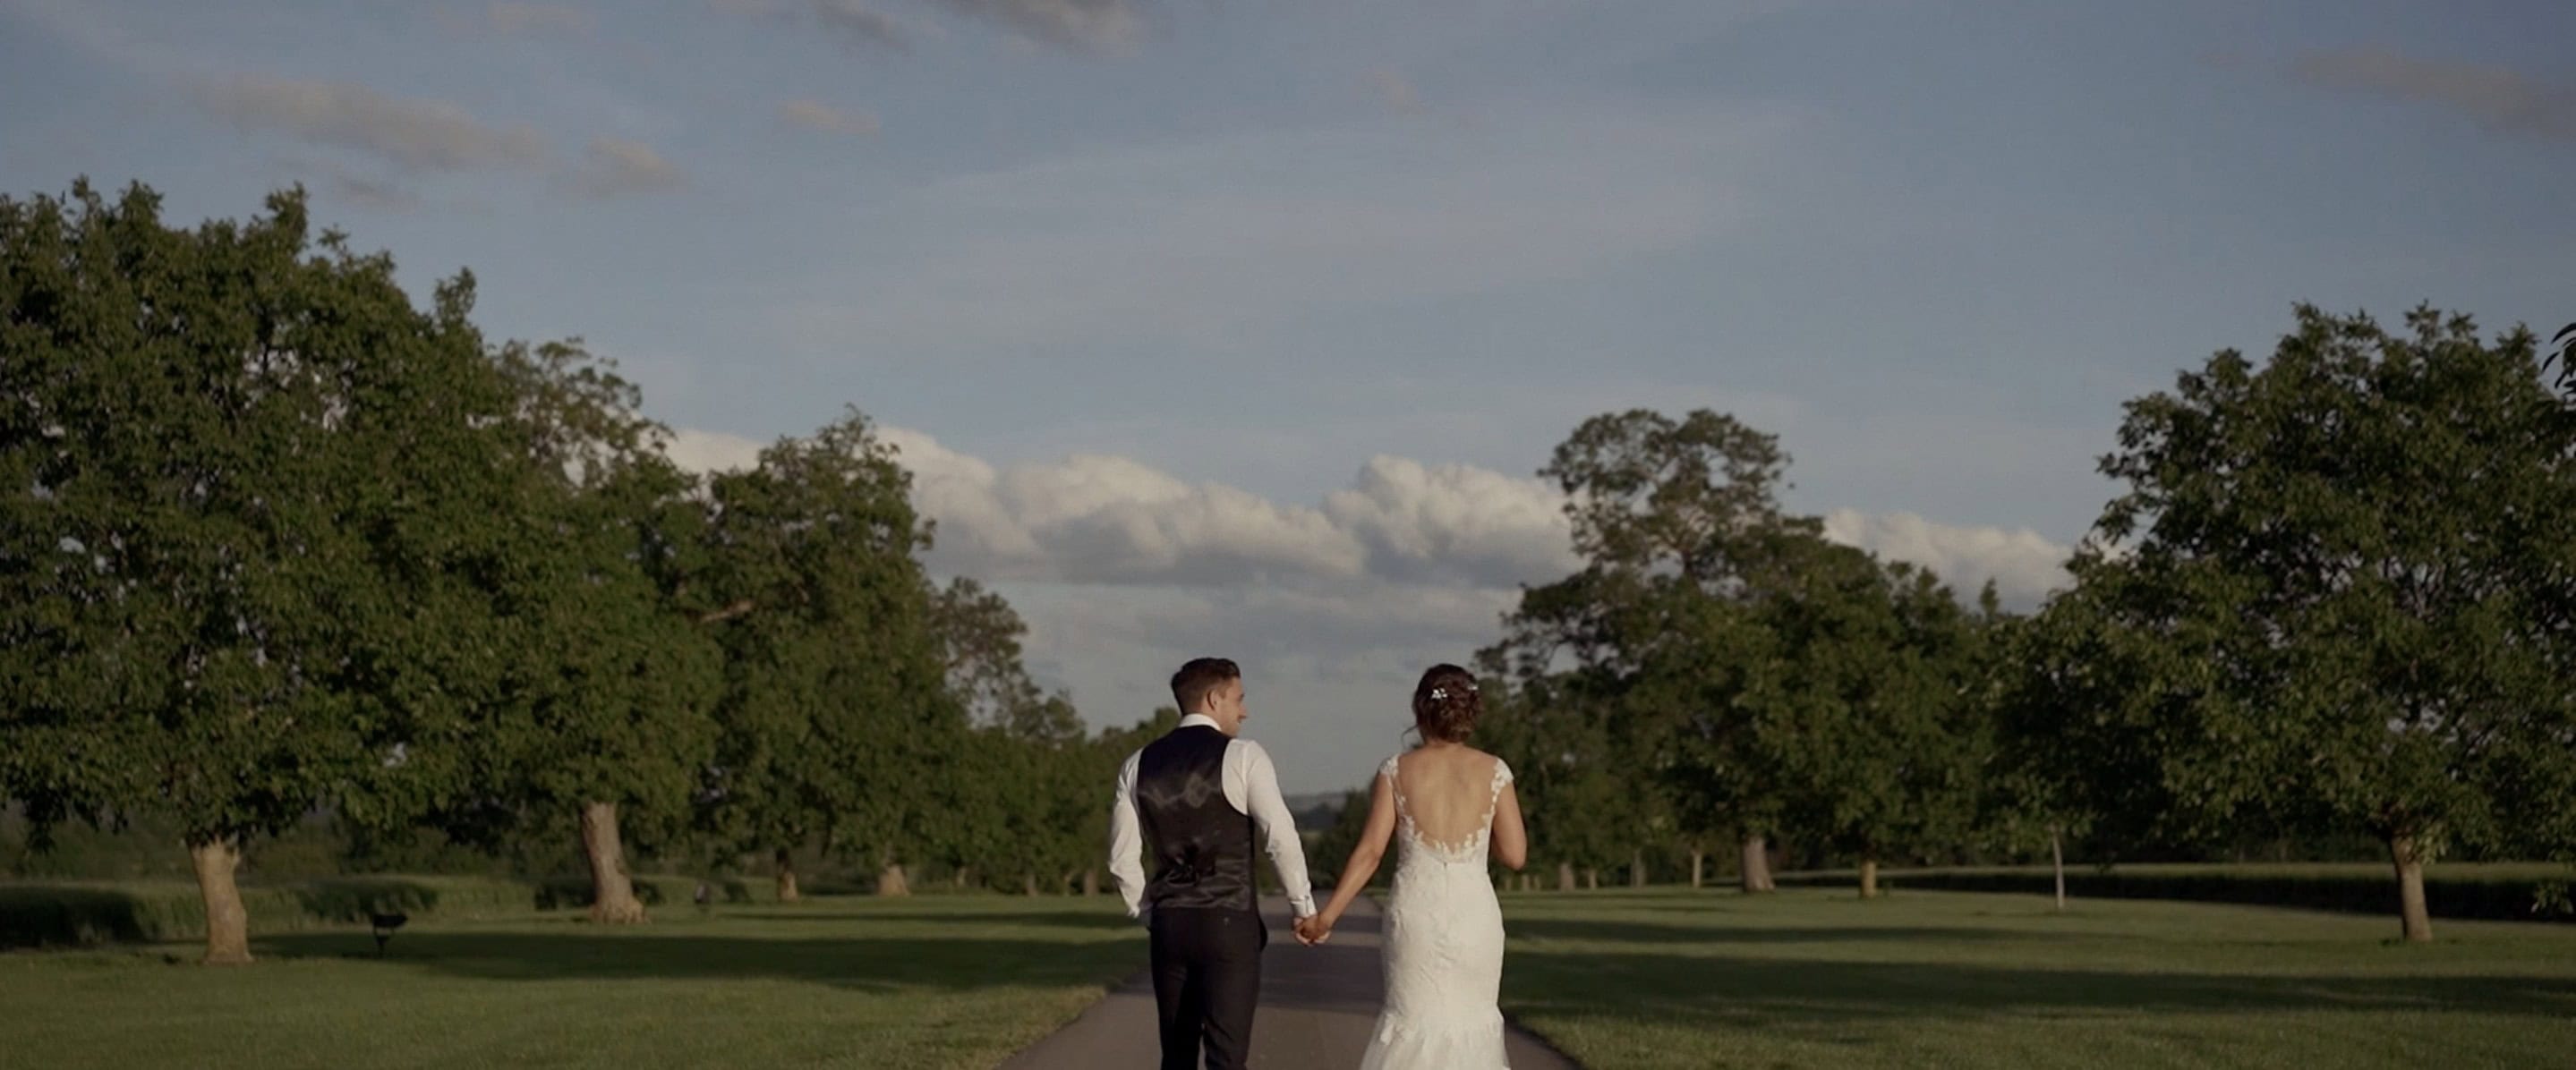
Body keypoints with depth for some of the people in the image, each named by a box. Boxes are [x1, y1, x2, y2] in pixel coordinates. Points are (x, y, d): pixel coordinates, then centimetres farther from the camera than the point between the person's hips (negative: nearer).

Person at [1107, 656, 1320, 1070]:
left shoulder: (1139, 765, 8)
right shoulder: (1242, 756, -7)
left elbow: (1122, 857, 11)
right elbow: (1281, 838, -12)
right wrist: (1304, 907, 0)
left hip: (1168, 924, 5)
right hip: (1229, 924, -5)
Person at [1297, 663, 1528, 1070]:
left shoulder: (1397, 770, -1)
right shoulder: (1494, 771, -1)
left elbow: (1370, 851, -4)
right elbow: (1515, 854, -1)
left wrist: (1327, 915, 1)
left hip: (1416, 912, 0)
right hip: (1474, 913, 0)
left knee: (1414, 1019, 8)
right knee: (1472, 1018, 14)